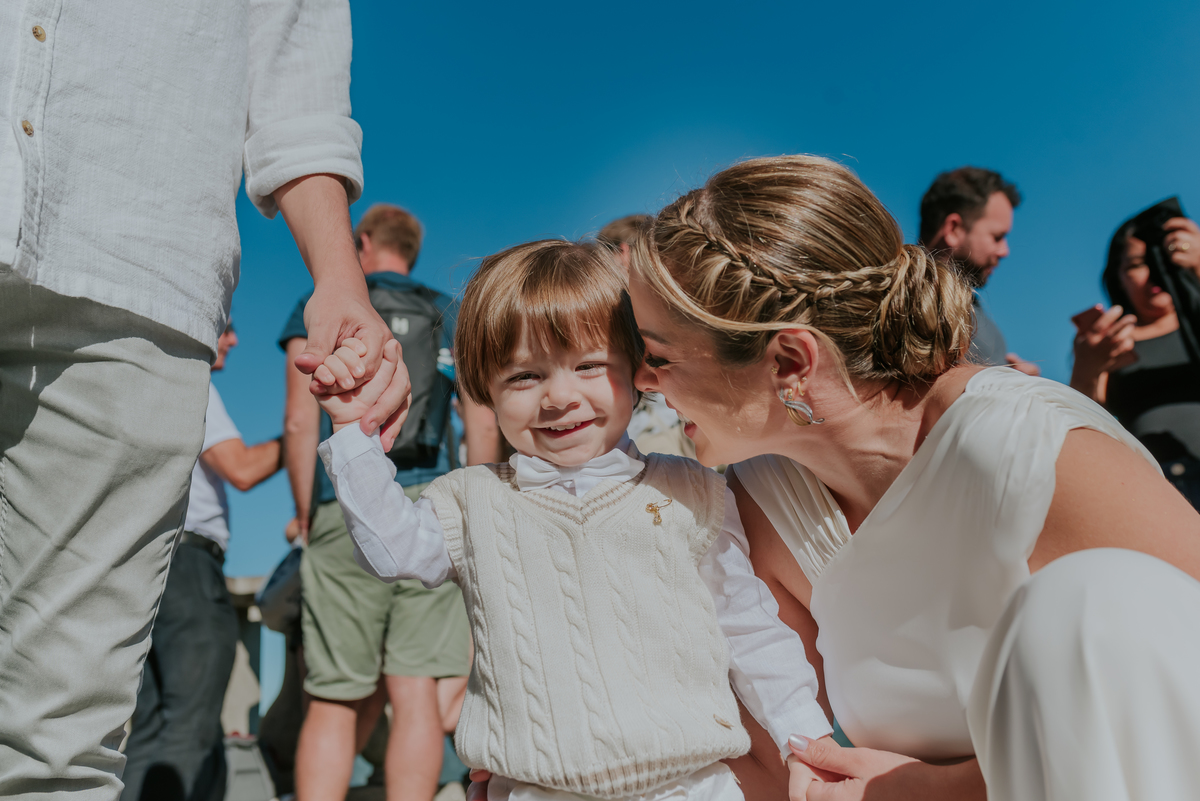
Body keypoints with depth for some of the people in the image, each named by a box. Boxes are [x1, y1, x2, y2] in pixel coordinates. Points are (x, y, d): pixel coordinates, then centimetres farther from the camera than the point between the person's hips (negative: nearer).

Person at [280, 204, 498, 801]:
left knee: (336, 700, 4)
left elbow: (300, 423, 2)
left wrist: (306, 515, 9)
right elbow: (483, 429, 8)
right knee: (417, 693, 0)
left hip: (347, 511, -1)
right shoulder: (453, 318, 17)